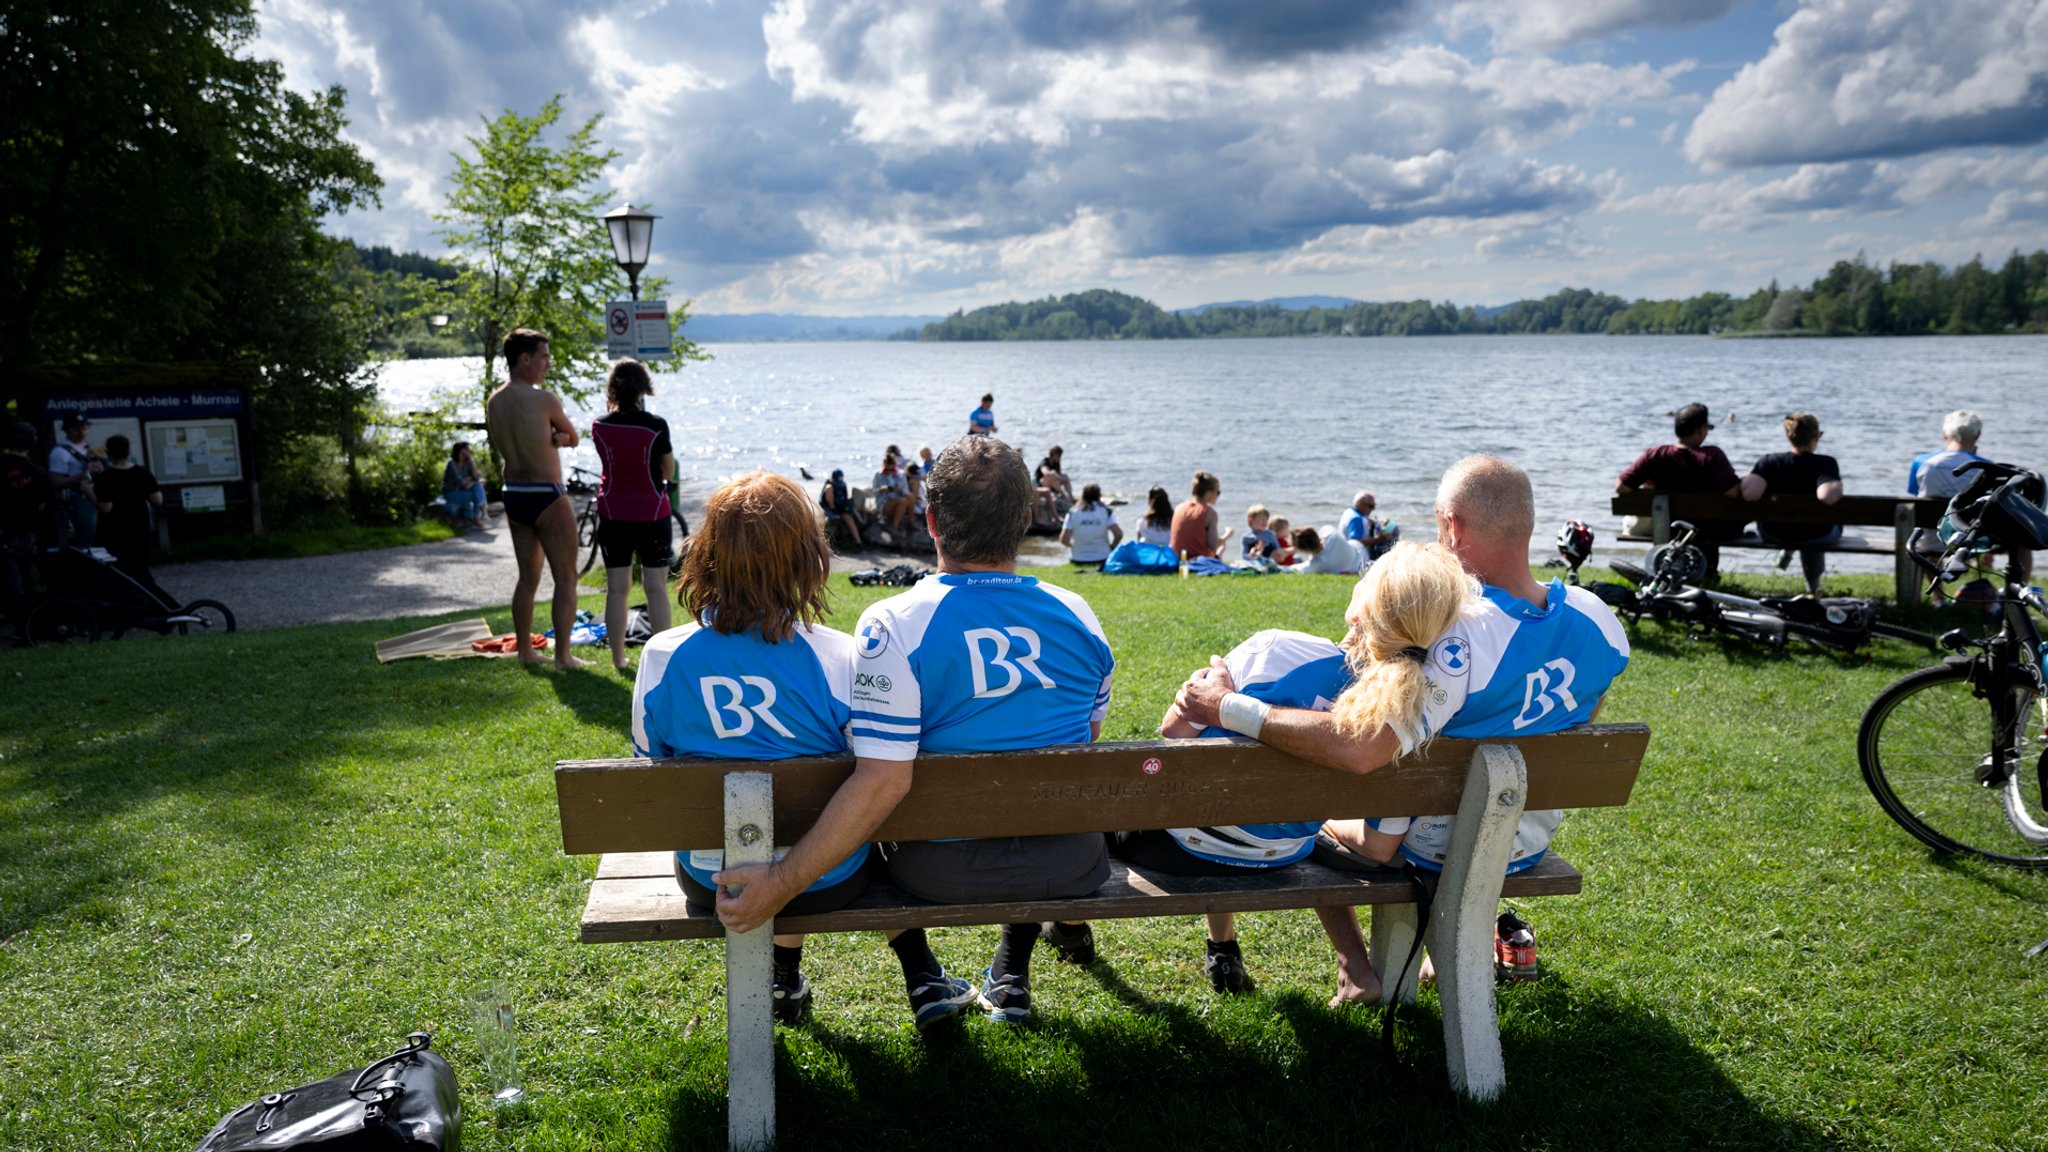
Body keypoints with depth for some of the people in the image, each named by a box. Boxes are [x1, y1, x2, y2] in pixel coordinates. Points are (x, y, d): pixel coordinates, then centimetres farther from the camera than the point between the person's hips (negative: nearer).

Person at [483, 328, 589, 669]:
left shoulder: (493, 402, 6)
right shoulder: (543, 399, -15)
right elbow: (573, 438, 0)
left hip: (514, 496, 8)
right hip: (547, 496, -7)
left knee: (528, 577, 17)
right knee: (565, 578, 1)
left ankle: (525, 650, 22)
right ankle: (563, 655, 2)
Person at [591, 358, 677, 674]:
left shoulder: (600, 427, -5)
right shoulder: (656, 426, -13)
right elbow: (669, 473, -4)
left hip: (613, 515, 2)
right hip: (653, 514, -2)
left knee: (616, 589, 9)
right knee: (656, 588, 5)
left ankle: (618, 658, 14)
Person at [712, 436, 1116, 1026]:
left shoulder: (893, 624, -20)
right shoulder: (1078, 615, -6)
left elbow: (883, 781, -28)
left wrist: (780, 883, -24)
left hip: (942, 869, -2)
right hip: (1068, 861, 3)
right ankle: (1011, 966, 47)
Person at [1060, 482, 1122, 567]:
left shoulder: (1073, 513, -1)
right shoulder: (1106, 511, -2)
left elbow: (1064, 540, -7)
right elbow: (1118, 534, -11)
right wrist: (1111, 547, 8)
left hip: (1078, 560, 1)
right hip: (1102, 558, -1)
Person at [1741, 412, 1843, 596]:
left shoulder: (1769, 461, -17)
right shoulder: (1825, 464, -22)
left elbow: (1750, 493, -32)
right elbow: (1827, 496, -38)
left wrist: (1745, 479, -9)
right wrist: (1837, 486, -15)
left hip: (1773, 535, 1)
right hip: (1818, 538, -1)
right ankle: (1813, 588, 58)